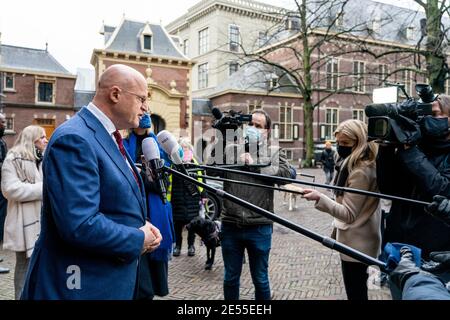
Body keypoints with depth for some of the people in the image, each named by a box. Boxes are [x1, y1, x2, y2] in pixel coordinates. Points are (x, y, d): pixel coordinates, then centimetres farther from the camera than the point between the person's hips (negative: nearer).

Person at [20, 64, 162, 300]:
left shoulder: (109, 137, 8)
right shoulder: (74, 139, -22)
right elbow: (80, 225, -30)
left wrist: (142, 226, -1)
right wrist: (138, 240, -17)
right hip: (83, 286, -9)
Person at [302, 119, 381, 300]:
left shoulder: (361, 171, -23)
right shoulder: (357, 166, 8)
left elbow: (349, 214, -24)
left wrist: (319, 198, -35)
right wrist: (338, 227, 21)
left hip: (356, 243, -10)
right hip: (357, 240, 10)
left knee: (355, 293, 3)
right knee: (358, 291, 22)